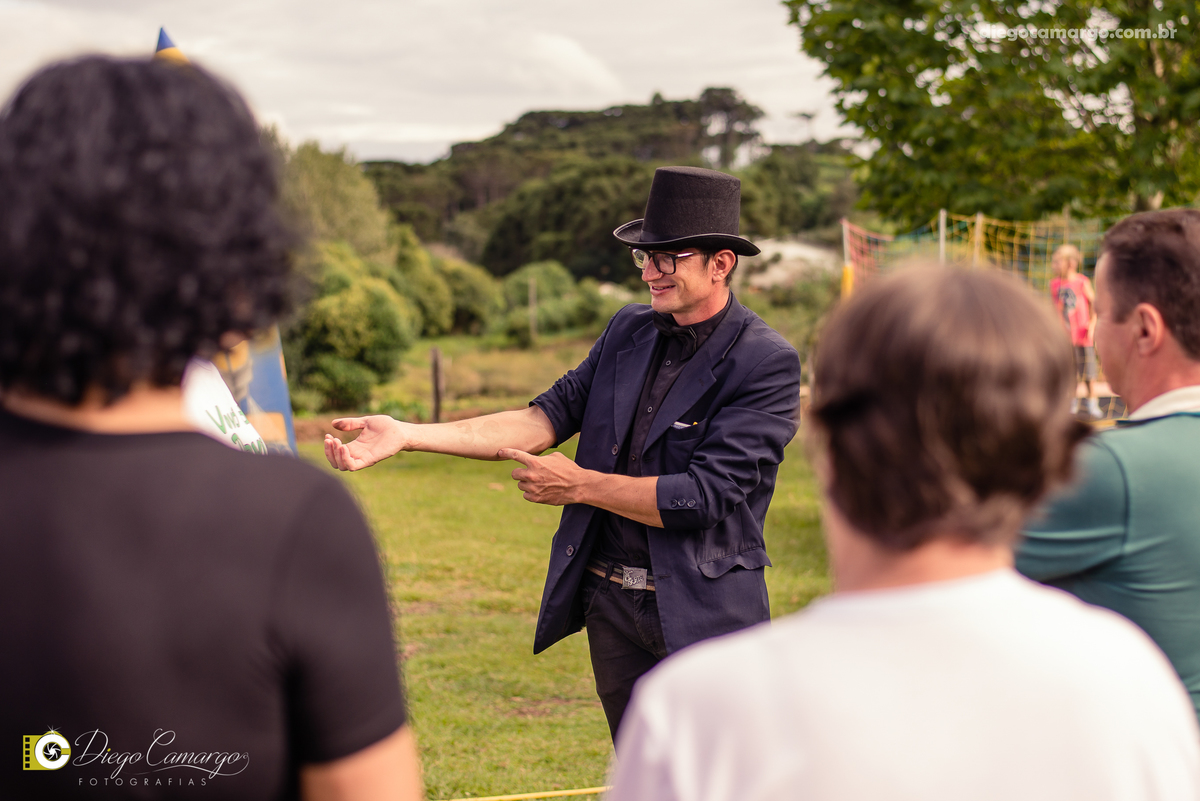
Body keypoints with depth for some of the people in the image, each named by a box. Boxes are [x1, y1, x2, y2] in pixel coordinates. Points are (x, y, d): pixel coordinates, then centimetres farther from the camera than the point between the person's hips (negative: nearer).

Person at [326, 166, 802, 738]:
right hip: (612, 605, 6)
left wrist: (579, 484, -10)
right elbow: (547, 417, 1)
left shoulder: (768, 363, -13)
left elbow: (705, 494, -19)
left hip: (705, 614, -5)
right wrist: (407, 435, -9)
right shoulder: (628, 331, 7)